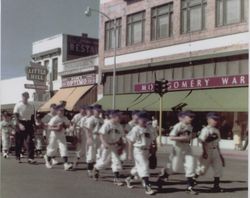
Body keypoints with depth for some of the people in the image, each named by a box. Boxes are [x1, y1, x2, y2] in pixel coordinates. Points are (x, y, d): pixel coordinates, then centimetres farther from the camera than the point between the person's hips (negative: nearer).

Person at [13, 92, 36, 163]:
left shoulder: (31, 106, 8)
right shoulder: (18, 105, -5)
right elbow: (16, 116, -10)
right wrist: (19, 124, -21)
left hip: (29, 124, 3)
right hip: (21, 124, -3)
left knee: (30, 142, -6)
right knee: (19, 142, 4)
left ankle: (30, 158, -6)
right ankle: (18, 157, 21)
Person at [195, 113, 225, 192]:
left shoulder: (217, 130, 12)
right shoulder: (205, 130, -11)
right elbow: (202, 141, -15)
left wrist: (219, 153, 17)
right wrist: (204, 152, -22)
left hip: (215, 151, 7)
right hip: (208, 151, -7)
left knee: (218, 167, 2)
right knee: (203, 168, -1)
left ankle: (216, 186, 10)